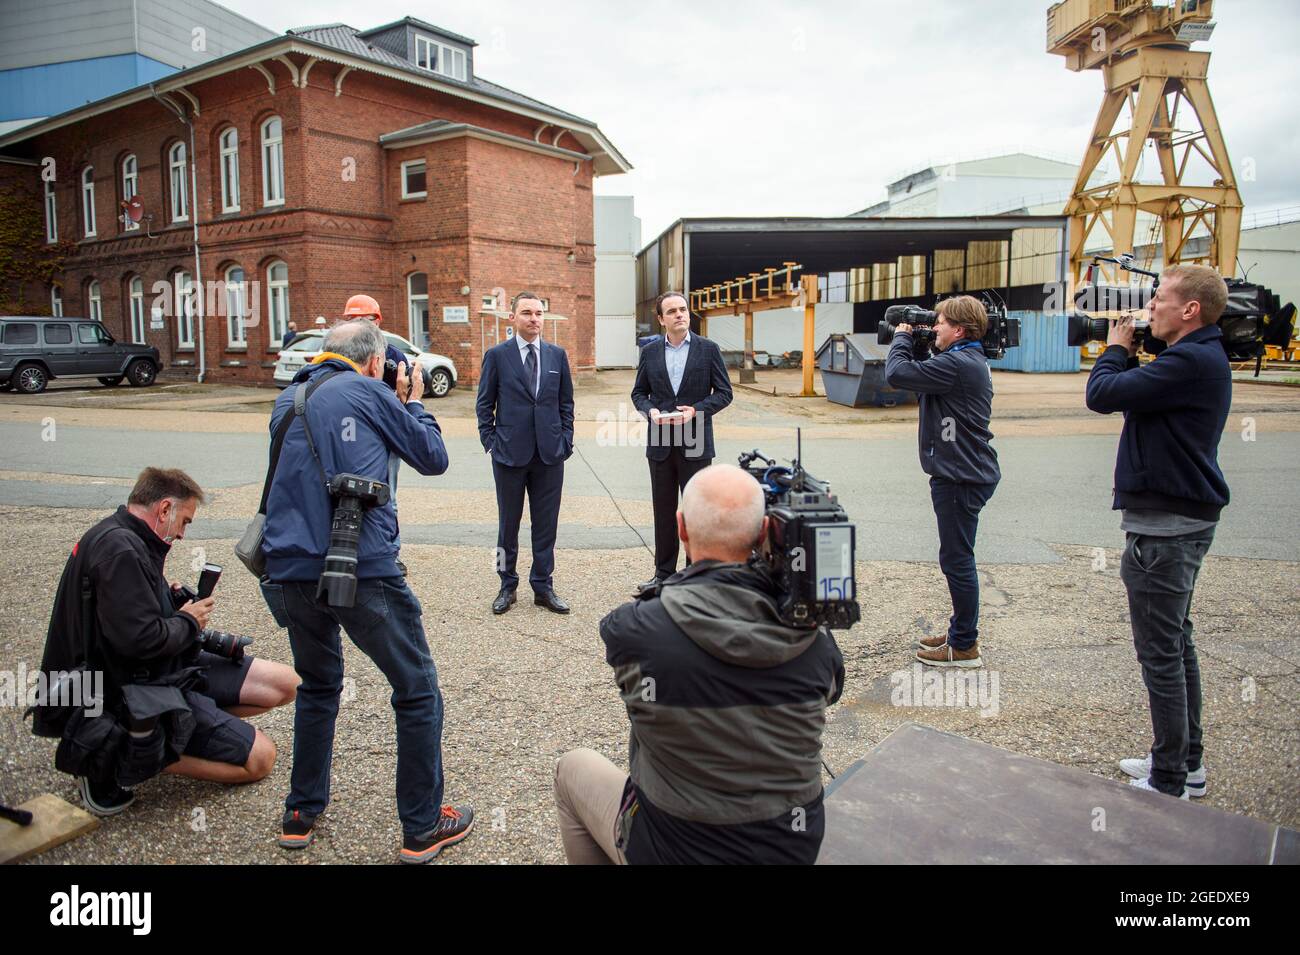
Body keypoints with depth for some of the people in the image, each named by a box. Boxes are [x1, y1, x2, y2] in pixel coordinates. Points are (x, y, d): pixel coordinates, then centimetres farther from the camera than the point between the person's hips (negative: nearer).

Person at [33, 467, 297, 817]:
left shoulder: (121, 538, 8)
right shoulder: (119, 549, -24)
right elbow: (141, 639, -30)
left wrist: (173, 601, 4)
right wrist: (189, 622, -10)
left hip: (165, 669, 10)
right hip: (141, 691, -10)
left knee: (285, 683, 4)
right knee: (259, 758, -10)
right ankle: (123, 759, -5)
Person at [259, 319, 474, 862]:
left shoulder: (288, 400, 18)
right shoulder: (369, 391, 2)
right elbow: (434, 459, 8)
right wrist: (414, 402, 22)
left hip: (291, 570, 6)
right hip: (361, 568, -6)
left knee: (318, 686, 28)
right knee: (417, 691, 9)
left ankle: (302, 814, 34)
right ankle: (423, 828, 16)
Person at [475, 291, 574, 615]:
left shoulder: (557, 354, 7)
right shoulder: (497, 355, -1)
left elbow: (566, 402, 11)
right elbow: (484, 404, 3)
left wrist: (565, 441, 3)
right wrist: (490, 442, -3)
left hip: (550, 454, 2)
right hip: (510, 452, -2)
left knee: (546, 524, 7)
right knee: (508, 523, 9)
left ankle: (543, 586, 18)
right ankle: (507, 586, 22)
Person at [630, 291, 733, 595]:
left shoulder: (708, 349, -1)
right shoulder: (649, 351, 6)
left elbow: (724, 392, 0)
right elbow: (639, 392, 12)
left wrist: (696, 410, -15)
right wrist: (650, 410, -9)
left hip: (696, 444, -2)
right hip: (660, 443, 3)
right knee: (663, 512, 10)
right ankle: (664, 573, 22)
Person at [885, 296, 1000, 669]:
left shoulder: (957, 364, -21)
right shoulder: (971, 361, 13)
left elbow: (897, 373, -23)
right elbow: (923, 375, 19)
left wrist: (902, 337, -5)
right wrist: (915, 342, 8)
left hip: (961, 478, -11)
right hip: (964, 473, 11)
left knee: (957, 560, -1)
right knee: (957, 559, 18)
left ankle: (964, 646, 10)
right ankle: (960, 632, 30)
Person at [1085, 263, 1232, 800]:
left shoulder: (1191, 361, -21)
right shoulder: (1202, 356, 13)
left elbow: (1102, 395, -23)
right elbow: (1137, 392, 19)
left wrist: (1116, 348, -4)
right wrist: (1127, 354, 6)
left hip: (1165, 524, -11)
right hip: (1183, 516, 11)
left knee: (1160, 652, -2)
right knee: (1176, 642, 19)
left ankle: (1168, 782, 10)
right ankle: (1187, 762, 32)